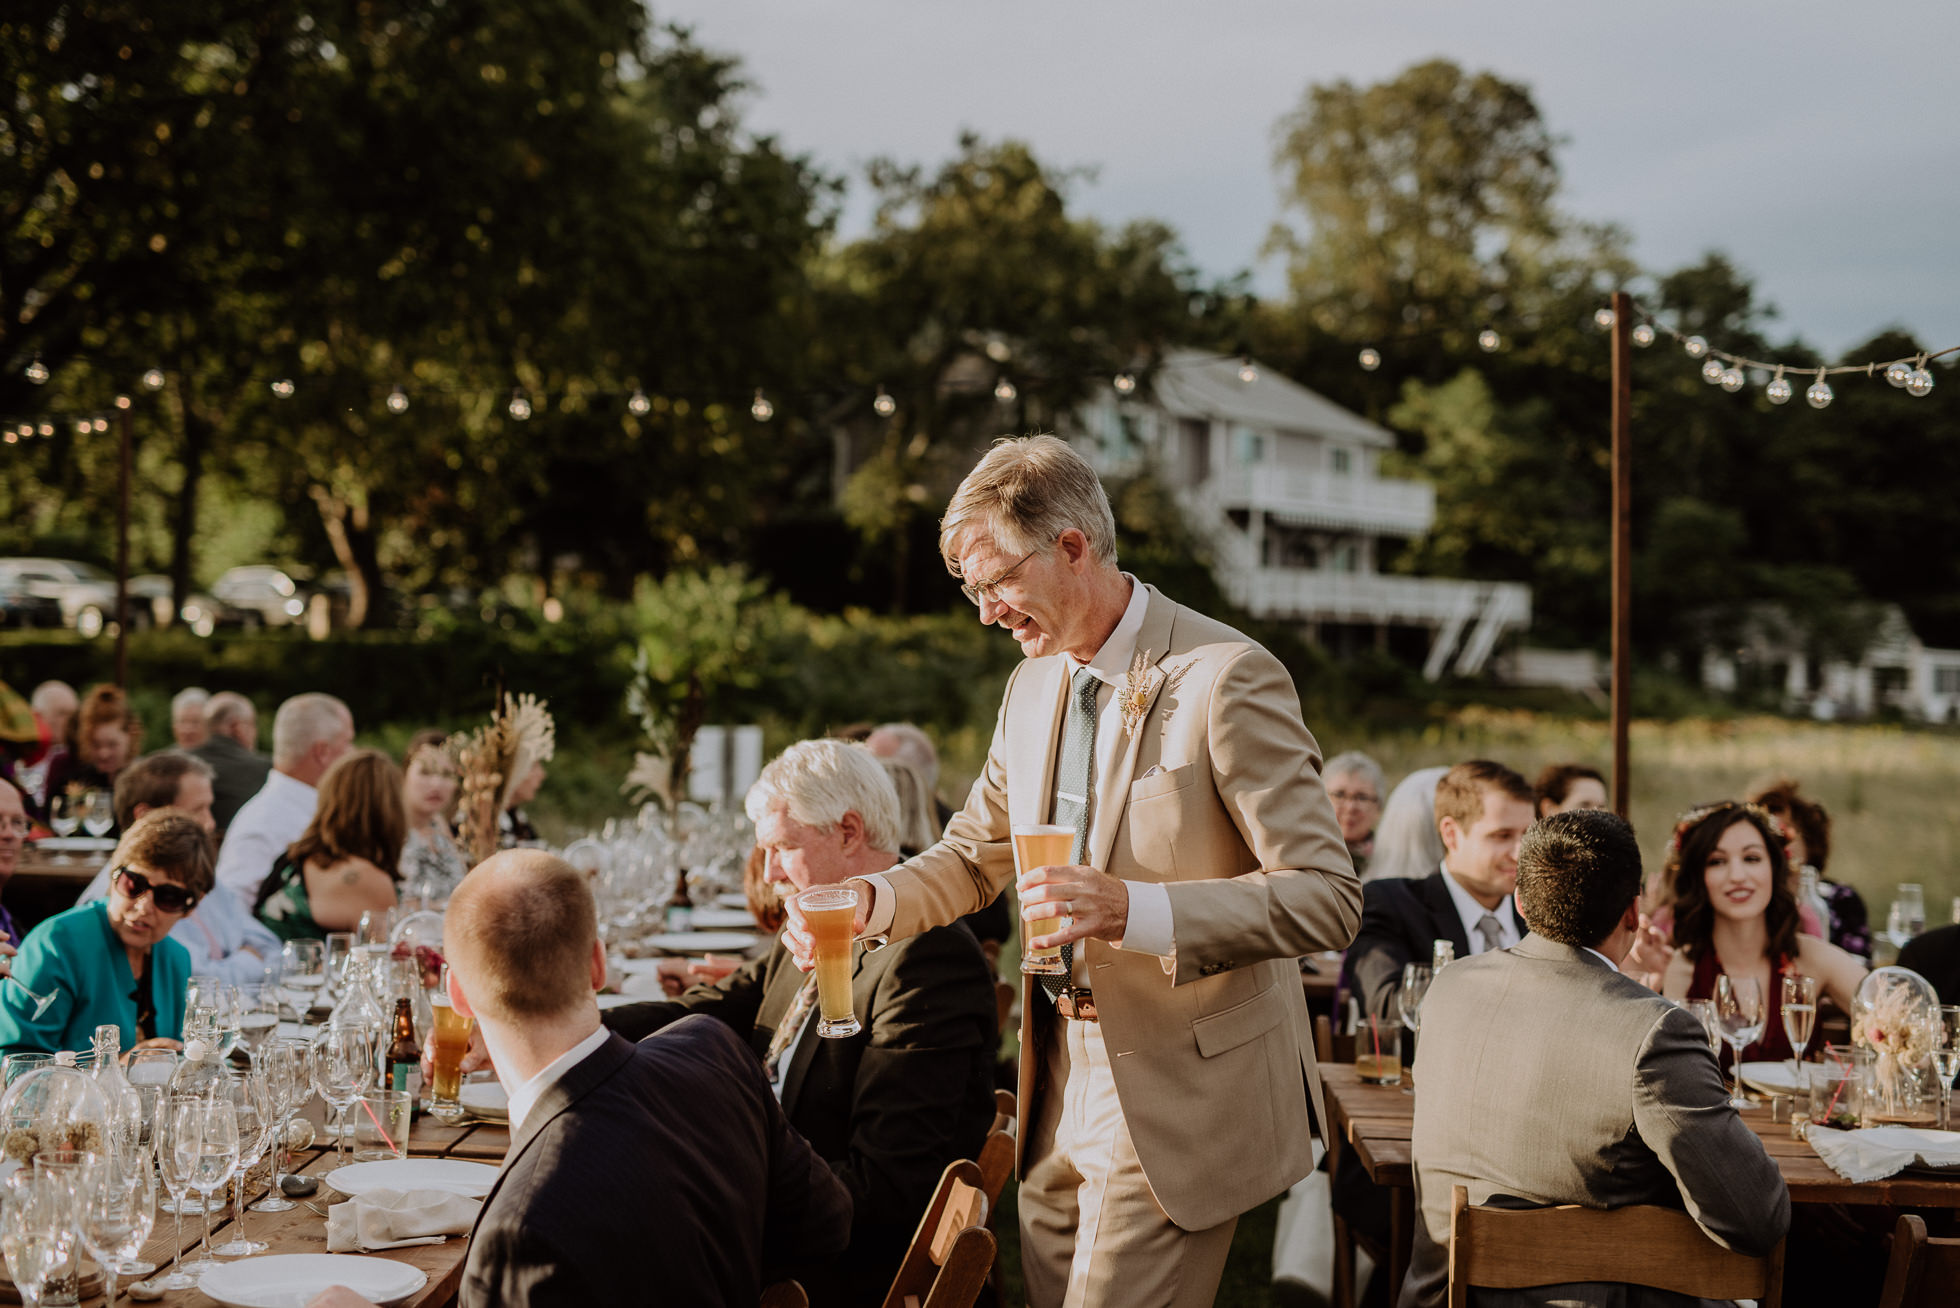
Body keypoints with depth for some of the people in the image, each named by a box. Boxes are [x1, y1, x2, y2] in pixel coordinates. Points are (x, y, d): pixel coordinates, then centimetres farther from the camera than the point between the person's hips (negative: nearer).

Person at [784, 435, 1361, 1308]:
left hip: (1176, 1100, -7)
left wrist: (1133, 909, -30)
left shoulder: (1226, 680, -16)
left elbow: (1327, 899, -18)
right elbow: (977, 852, 21)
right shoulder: (1033, 684, 9)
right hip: (1060, 1092, 7)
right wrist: (868, 901, 0)